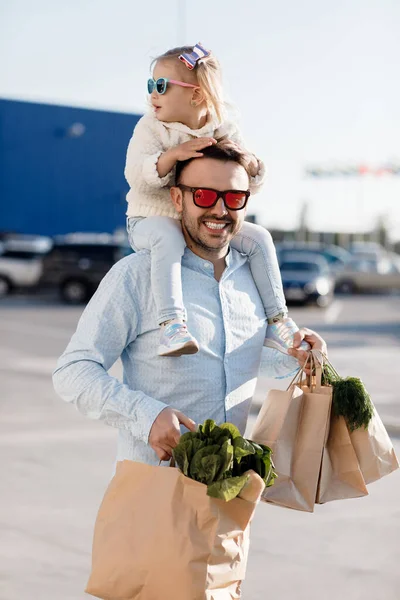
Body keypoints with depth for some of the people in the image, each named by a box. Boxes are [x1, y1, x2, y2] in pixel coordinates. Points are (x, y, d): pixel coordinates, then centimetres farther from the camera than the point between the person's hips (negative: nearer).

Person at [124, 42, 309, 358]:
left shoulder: (225, 131, 1)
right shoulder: (151, 127, -8)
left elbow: (252, 187, 4)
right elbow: (136, 176, -20)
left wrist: (250, 165, -20)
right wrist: (172, 155, -34)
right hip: (153, 220, -4)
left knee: (258, 237, -9)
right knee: (168, 239, -38)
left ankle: (276, 320, -1)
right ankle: (171, 323, -47)